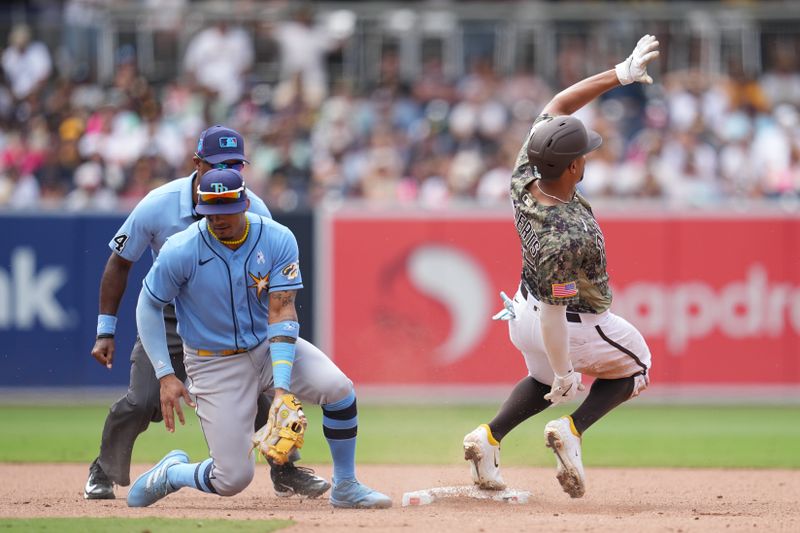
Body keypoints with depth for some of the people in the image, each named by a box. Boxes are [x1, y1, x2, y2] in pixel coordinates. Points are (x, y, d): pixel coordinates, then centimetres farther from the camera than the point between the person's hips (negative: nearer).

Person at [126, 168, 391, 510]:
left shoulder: (278, 241, -16)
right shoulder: (181, 252, -20)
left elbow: (281, 312, -21)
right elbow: (148, 306, -6)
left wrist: (281, 388, -30)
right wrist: (165, 376, -14)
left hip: (270, 345, 3)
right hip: (215, 363, -2)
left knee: (338, 388, -24)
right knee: (233, 479, -9)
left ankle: (345, 487, -4)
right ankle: (171, 473, 24)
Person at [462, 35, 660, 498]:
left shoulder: (525, 178, -19)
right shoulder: (564, 237, -39)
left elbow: (557, 106, -10)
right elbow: (554, 313, -32)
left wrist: (621, 74, -15)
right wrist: (565, 373, -20)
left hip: (523, 311, 7)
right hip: (576, 327, -7)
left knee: (545, 380, 34)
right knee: (634, 365, 21)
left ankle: (490, 438, 18)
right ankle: (573, 430, 4)